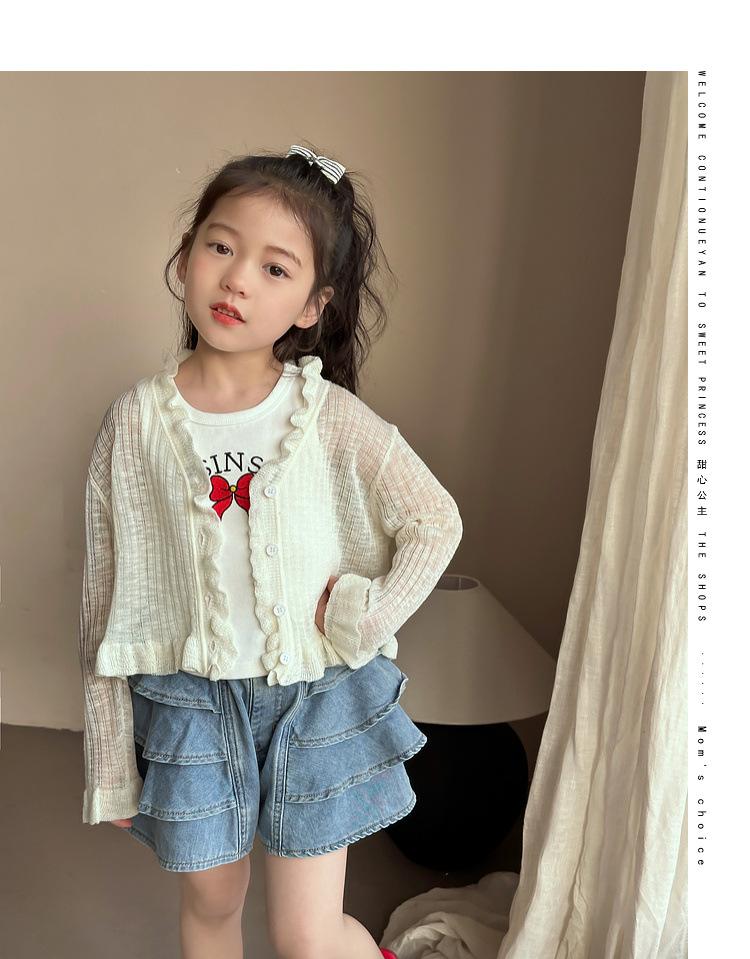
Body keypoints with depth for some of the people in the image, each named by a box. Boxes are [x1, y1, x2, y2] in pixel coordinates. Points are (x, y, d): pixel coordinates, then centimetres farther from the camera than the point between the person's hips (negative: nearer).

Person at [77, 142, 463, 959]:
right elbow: (104, 601, -3)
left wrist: (362, 623, -12)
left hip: (317, 699, -1)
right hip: (188, 701, 2)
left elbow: (437, 523, -3)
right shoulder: (136, 420, -10)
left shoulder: (333, 419, -13)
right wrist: (111, 764, 2)